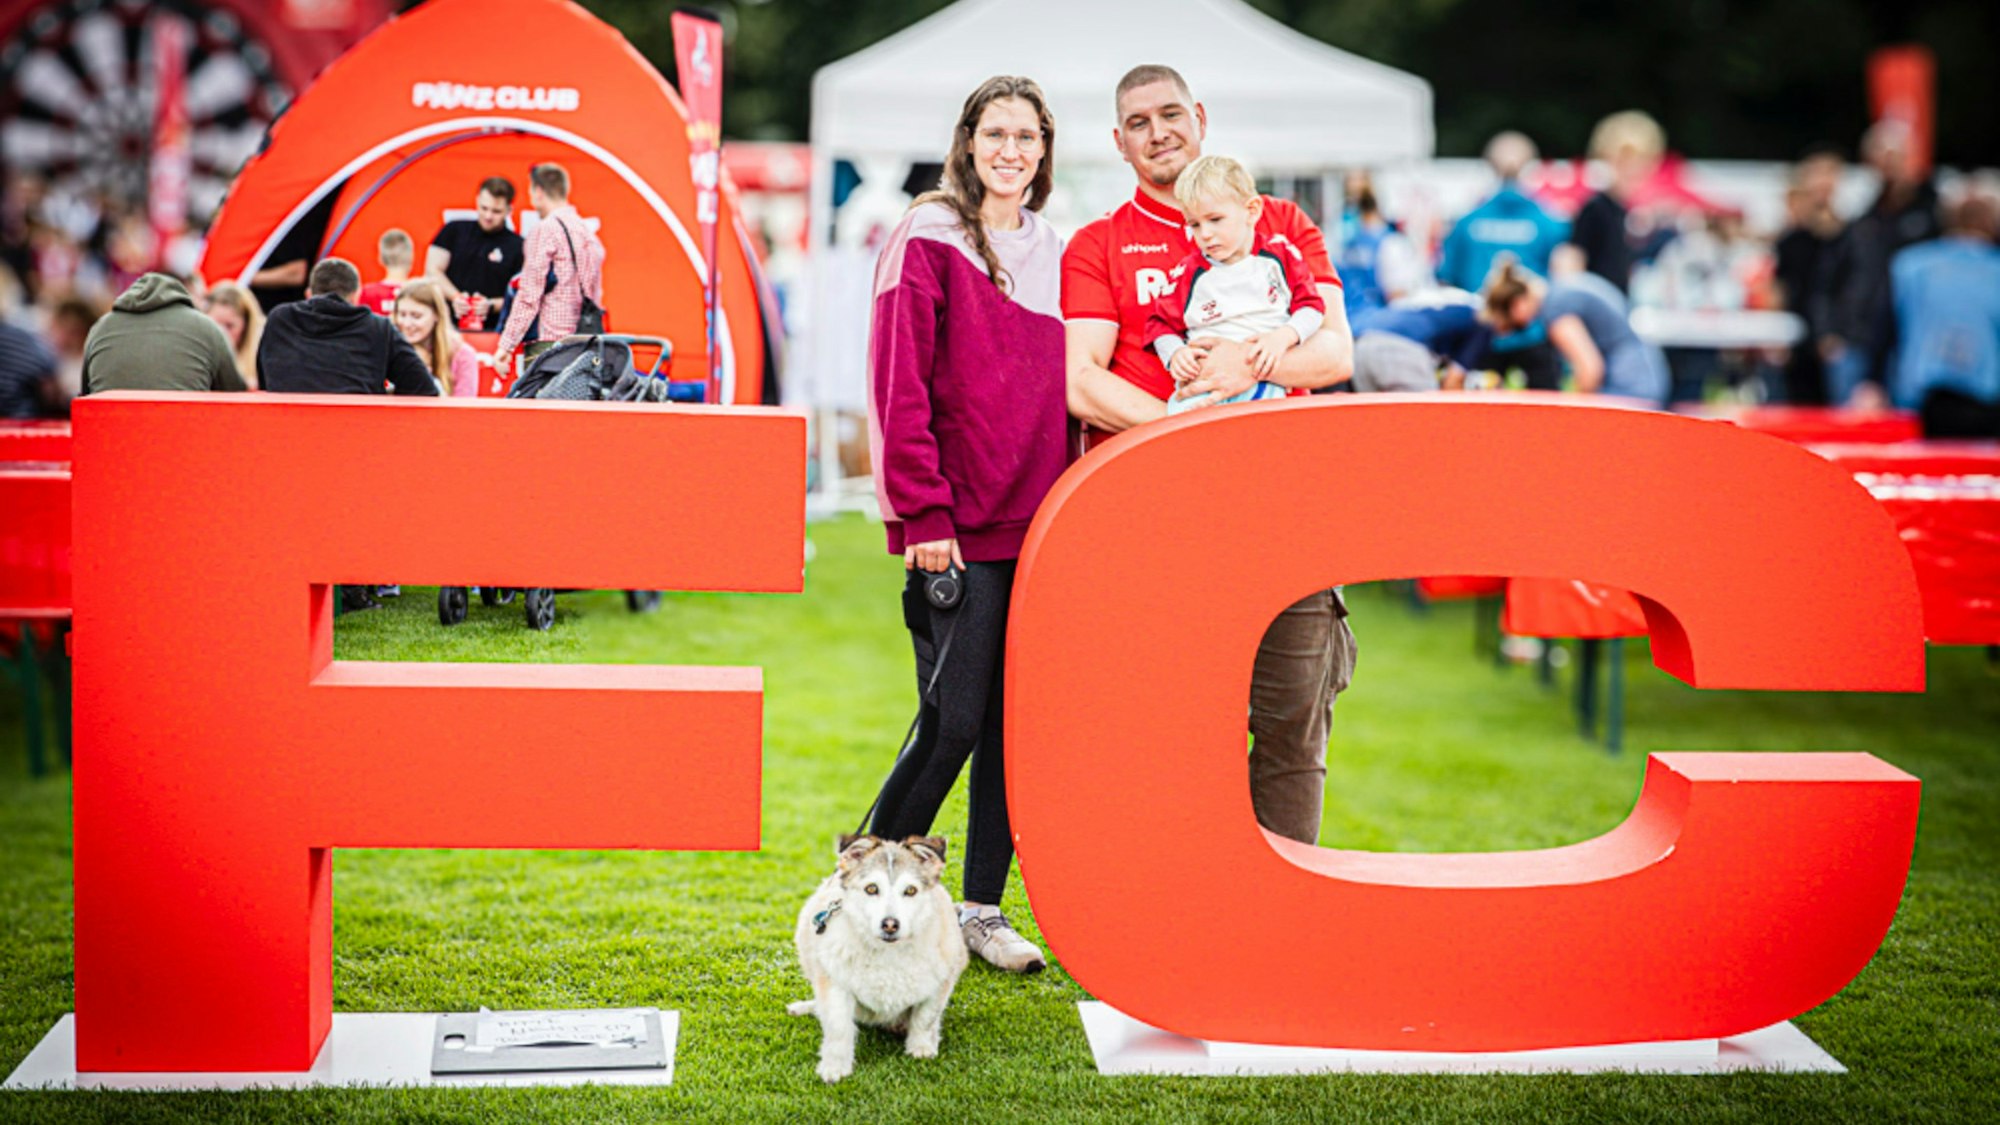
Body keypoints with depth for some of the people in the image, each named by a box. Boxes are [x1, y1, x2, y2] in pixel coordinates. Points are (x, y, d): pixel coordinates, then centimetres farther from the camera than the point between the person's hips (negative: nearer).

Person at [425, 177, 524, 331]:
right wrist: (455, 297, -9)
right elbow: (432, 271, 7)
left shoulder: (517, 247, 3)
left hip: (491, 331, -2)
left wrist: (492, 305, -16)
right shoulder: (454, 230, 11)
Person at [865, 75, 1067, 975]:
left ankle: (983, 906, 16)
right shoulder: (928, 242, -4)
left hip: (1038, 527, 6)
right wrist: (922, 513, -15)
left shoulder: (1053, 255, 15)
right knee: (953, 722, -7)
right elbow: (898, 386, -9)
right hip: (960, 530, -6)